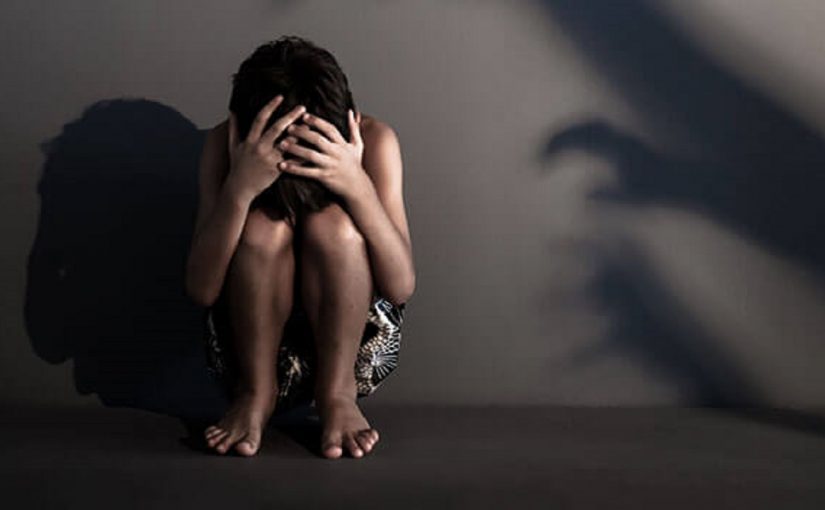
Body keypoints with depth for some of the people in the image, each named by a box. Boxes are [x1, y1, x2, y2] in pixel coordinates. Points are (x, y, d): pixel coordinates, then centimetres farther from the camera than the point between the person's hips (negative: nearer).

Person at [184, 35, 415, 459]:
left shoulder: (373, 139, -15)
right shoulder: (224, 144, -14)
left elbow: (401, 287, -21)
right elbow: (201, 290, -22)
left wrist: (359, 185, -35)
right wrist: (239, 188, -36)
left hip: (355, 346, 0)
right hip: (253, 346, 1)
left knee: (334, 226, -27)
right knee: (263, 226, -27)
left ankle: (338, 393, -14)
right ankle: (254, 393, -12)